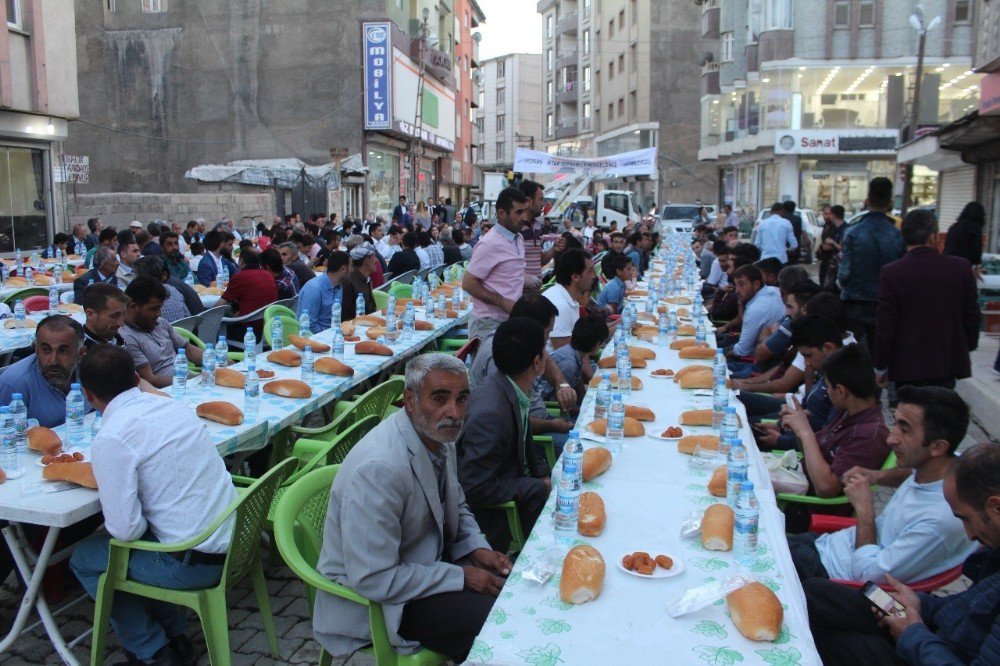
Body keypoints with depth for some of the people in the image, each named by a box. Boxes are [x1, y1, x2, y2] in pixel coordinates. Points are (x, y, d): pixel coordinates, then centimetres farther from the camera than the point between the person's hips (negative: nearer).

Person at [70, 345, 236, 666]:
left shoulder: (111, 439, -17)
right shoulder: (173, 405, 5)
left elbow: (125, 529, -17)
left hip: (196, 563, -7)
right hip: (233, 540, 7)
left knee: (84, 559, 15)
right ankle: (176, 637, 31)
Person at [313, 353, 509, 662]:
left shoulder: (438, 435, -3)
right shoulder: (380, 469, -31)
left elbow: (456, 507, 14)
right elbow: (374, 579, -29)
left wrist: (478, 550, -5)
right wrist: (461, 577, -21)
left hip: (427, 560, 9)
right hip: (371, 599, -8)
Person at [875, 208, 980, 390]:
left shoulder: (891, 273, -13)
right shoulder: (961, 268, -5)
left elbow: (884, 326, -11)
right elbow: (972, 317, 3)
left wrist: (881, 366, 0)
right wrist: (968, 348, 20)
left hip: (908, 367, -2)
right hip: (949, 364, 3)